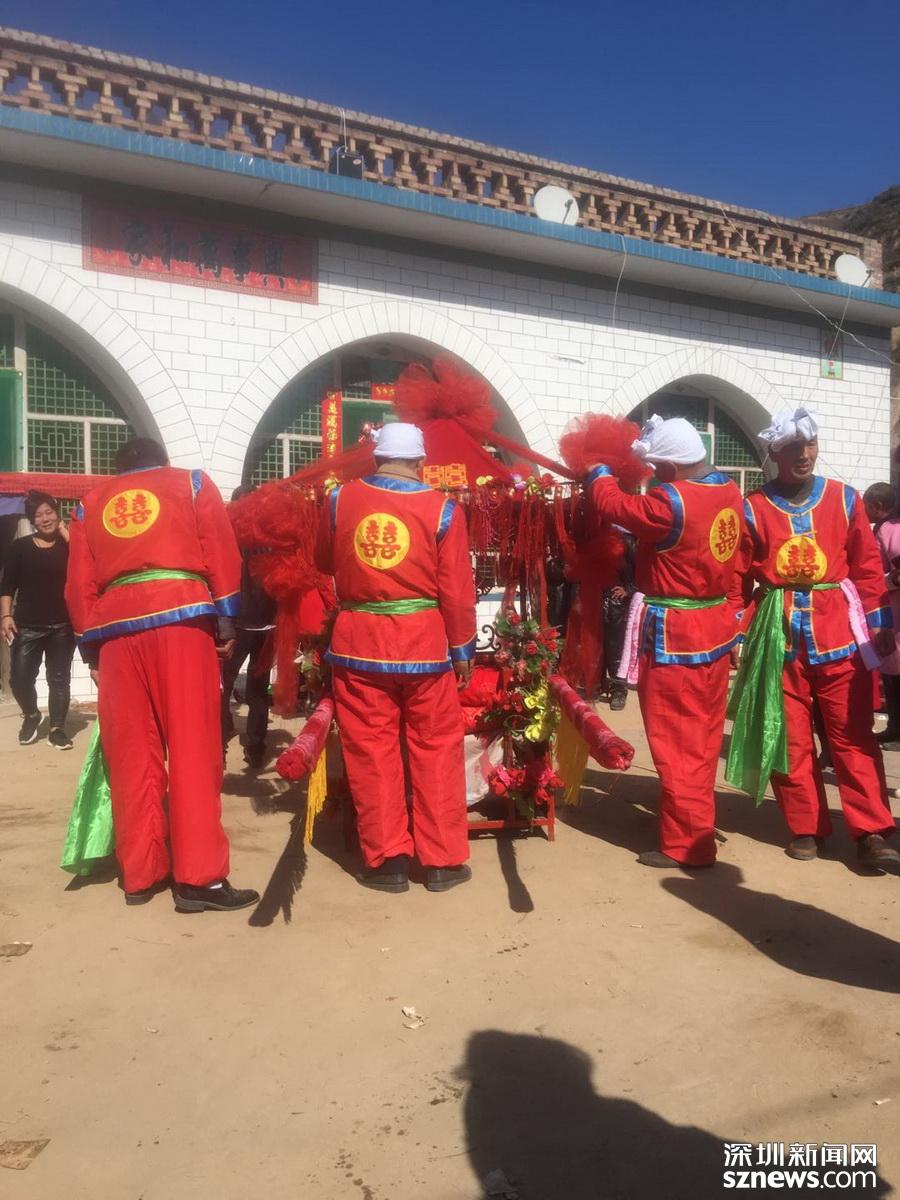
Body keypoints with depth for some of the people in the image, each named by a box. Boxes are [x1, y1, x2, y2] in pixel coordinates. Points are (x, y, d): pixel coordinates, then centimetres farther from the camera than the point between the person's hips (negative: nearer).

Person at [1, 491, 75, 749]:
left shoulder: (68, 545, 7)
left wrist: (65, 534, -7)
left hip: (62, 625, 0)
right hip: (27, 625, 0)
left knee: (59, 679, 2)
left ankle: (57, 728, 14)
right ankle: (31, 715, 22)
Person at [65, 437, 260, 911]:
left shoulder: (91, 504, 22)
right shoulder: (191, 483, 15)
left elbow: (78, 586, 15)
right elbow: (221, 552, 2)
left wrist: (91, 648, 18)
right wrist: (226, 618, 2)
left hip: (115, 631, 3)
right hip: (181, 620, -3)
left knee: (131, 756, 9)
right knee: (194, 750, -3)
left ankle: (139, 873, 15)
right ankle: (200, 877, -4)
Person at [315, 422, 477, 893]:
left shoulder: (340, 499, 1)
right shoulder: (442, 508, -5)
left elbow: (325, 564, 17)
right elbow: (456, 590, -5)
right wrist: (463, 648, 6)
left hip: (359, 643, 1)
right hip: (423, 643, -1)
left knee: (371, 753, 9)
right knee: (435, 750, 10)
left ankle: (386, 860, 16)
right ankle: (443, 860, 18)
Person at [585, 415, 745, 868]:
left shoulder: (672, 502, -23)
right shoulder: (728, 491, 3)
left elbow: (614, 506, -11)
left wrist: (599, 473, 8)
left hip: (676, 637, -9)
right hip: (716, 628, 9)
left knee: (676, 741, 3)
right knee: (702, 735, 20)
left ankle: (687, 843, 13)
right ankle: (697, 821, 36)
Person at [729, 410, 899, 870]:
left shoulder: (845, 498, 4)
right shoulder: (753, 508, 0)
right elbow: (738, 577, 3)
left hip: (839, 628, 1)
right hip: (780, 633, 0)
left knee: (852, 733, 2)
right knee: (789, 736, 6)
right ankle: (805, 828, 19)